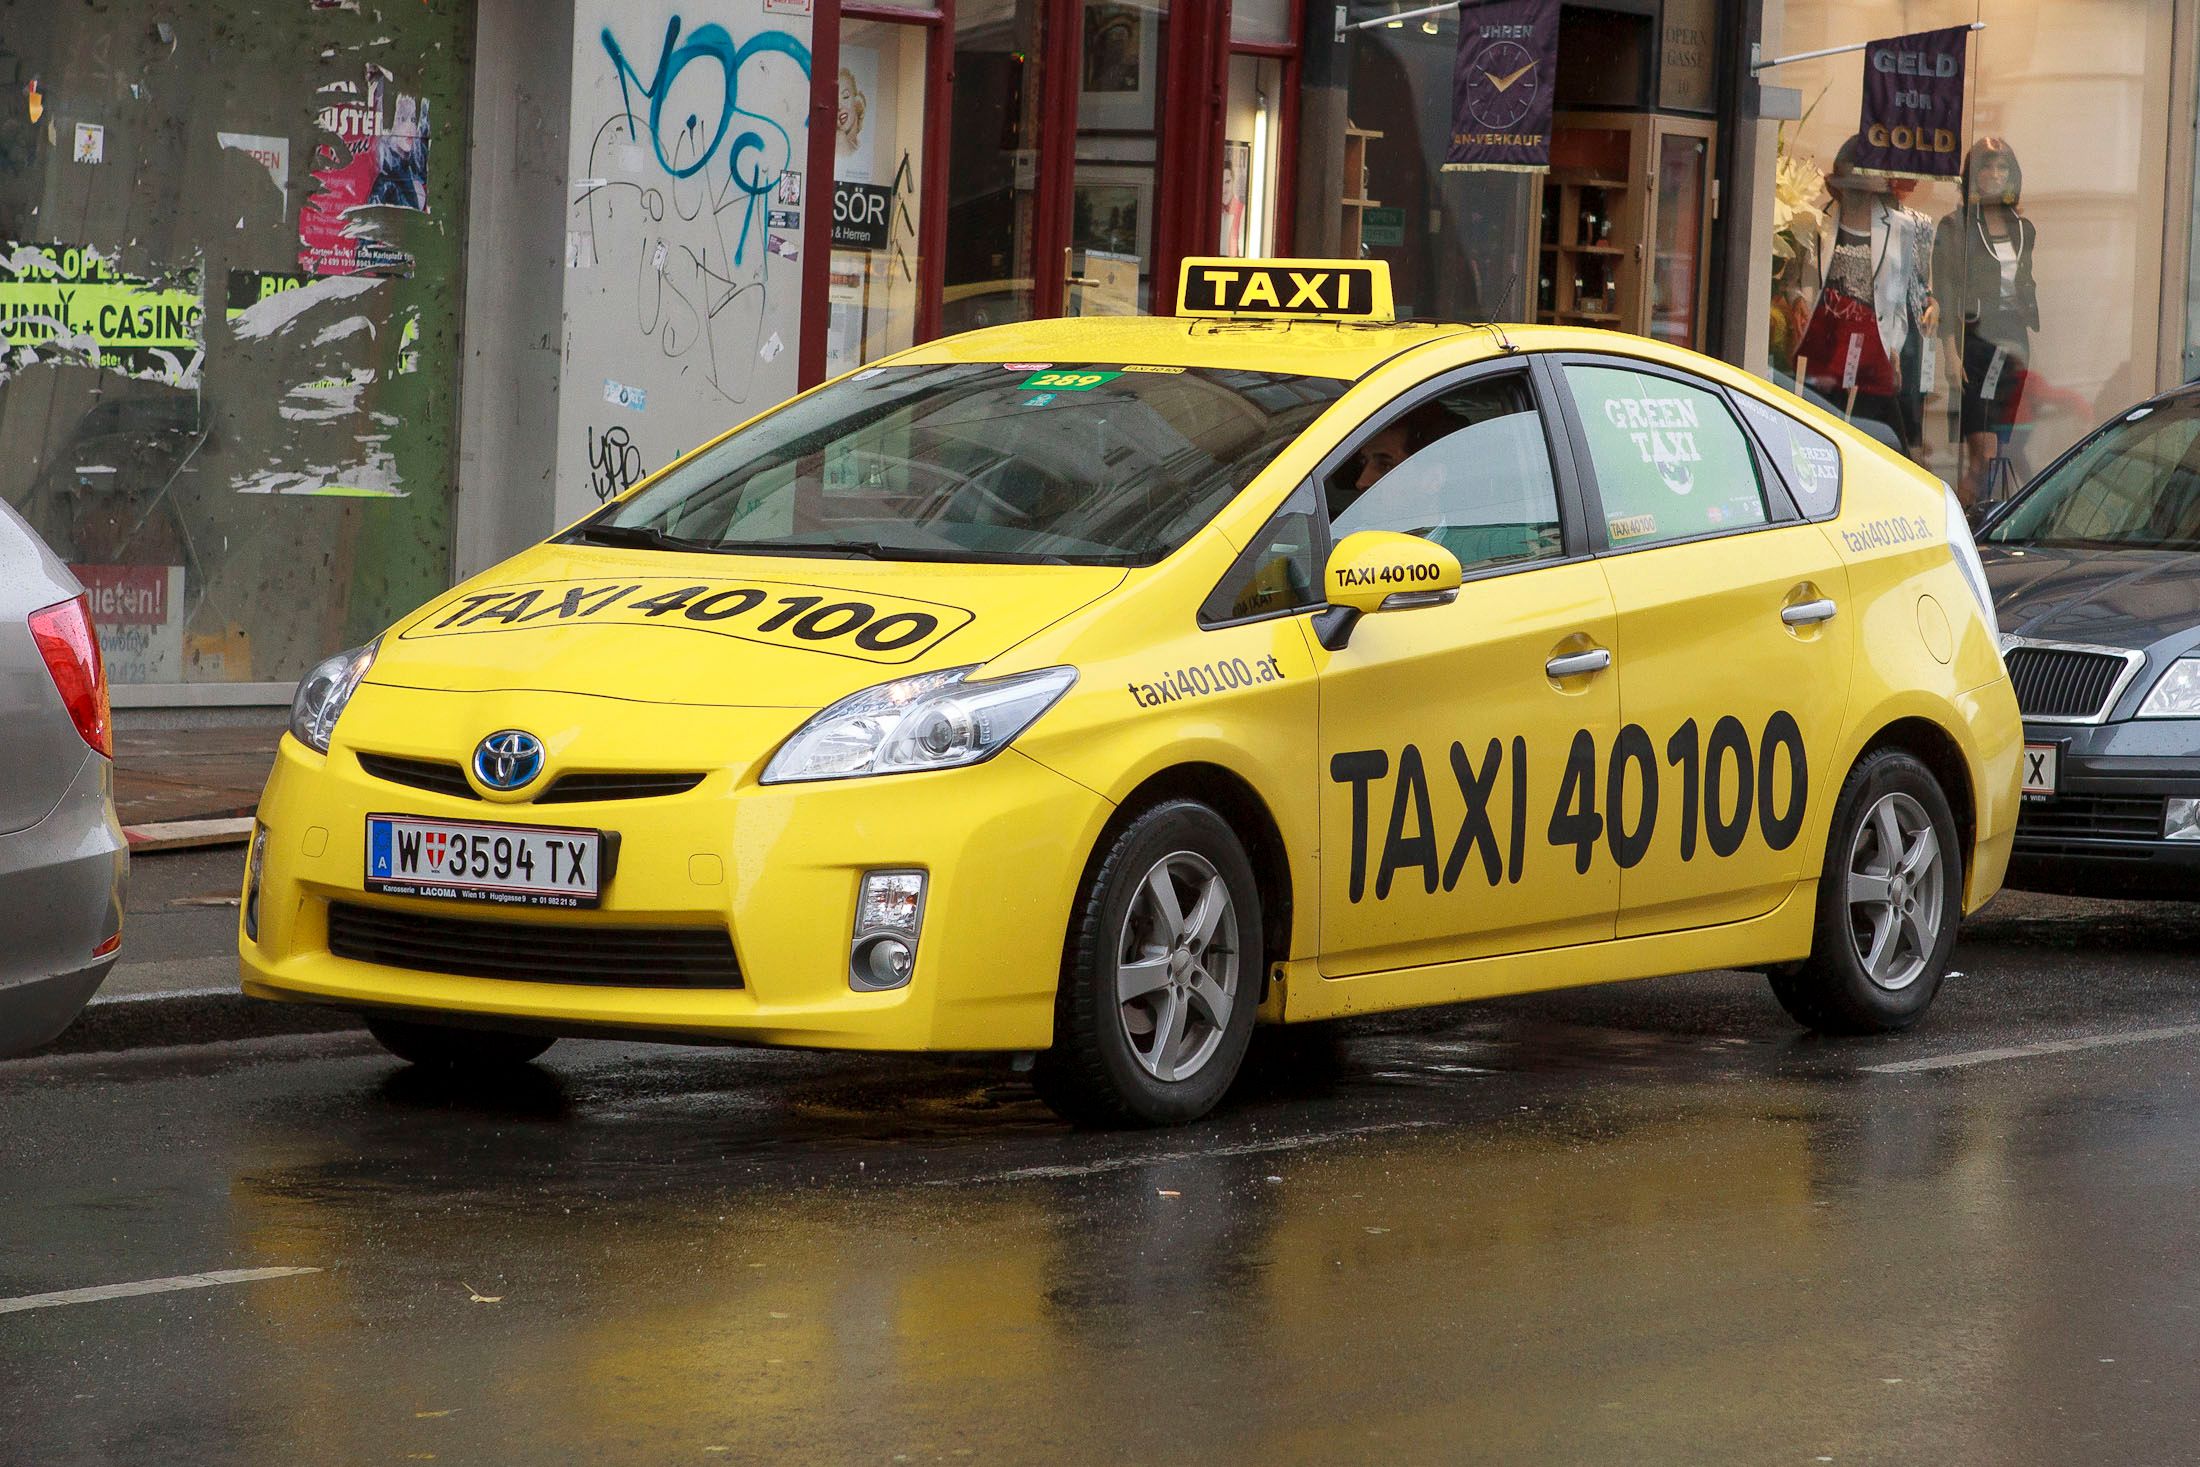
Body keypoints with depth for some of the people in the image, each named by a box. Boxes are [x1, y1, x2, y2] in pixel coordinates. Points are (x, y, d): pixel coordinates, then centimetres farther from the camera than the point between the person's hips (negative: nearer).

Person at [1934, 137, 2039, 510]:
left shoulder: (2023, 229, 15)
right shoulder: (1954, 227, -1)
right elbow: (1944, 293, -5)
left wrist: (2033, 345, 15)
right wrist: (1950, 352, -13)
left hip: (2014, 347, 6)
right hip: (1974, 340, -6)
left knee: (1997, 452, 3)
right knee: (1985, 454, -14)